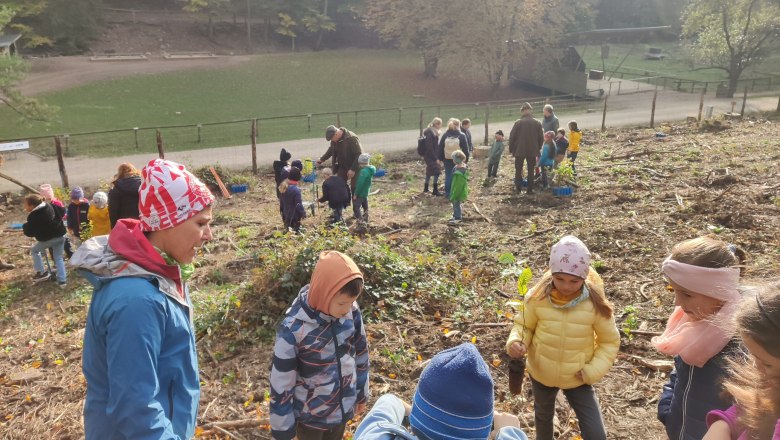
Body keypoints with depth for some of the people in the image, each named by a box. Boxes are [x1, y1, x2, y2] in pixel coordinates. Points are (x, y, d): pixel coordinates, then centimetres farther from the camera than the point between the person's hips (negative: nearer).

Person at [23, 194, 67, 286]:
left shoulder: (33, 216, -17)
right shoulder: (49, 206, 2)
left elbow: (30, 232, -9)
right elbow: (61, 212, 19)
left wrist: (25, 227, 11)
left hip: (48, 238, -6)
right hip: (60, 235, 6)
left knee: (34, 250, 21)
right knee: (58, 257, 15)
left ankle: (41, 272, 19)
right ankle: (62, 280, 8)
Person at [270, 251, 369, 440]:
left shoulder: (351, 312, -17)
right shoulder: (293, 329, -30)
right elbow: (281, 383, -19)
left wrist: (361, 394, 12)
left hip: (343, 407, 4)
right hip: (310, 415, -4)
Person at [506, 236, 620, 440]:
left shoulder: (595, 304, -23)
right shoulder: (538, 297, -22)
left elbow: (610, 341, -9)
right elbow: (524, 325, -6)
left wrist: (592, 371, -17)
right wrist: (515, 342, -26)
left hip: (577, 378, -1)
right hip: (541, 373, 1)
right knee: (543, 415, 29)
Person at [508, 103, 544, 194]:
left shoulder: (518, 123, -11)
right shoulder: (537, 123, -2)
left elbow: (512, 137, -7)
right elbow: (541, 138, 3)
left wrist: (511, 149, 5)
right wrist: (538, 149, 15)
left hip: (520, 150, -2)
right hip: (532, 151, 2)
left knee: (518, 170, 11)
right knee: (531, 170, 10)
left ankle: (518, 188, 15)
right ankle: (530, 189, 11)